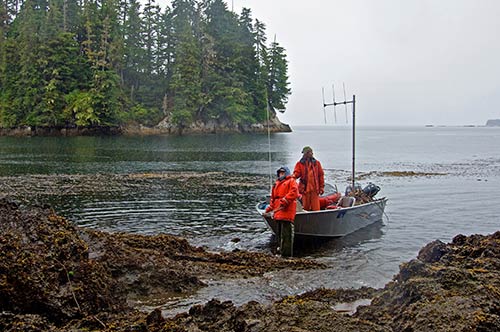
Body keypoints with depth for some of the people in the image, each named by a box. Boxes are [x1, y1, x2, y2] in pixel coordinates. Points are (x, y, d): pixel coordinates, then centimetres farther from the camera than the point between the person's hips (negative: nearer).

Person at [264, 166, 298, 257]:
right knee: (280, 233, 14)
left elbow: (293, 193, -15)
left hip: (287, 211, -9)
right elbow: (273, 198, 31)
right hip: (278, 211, 9)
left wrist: (284, 201, -21)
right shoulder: (277, 183, 26)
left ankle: (287, 253, -9)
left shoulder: (291, 181, 2)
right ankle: (282, 251, 24)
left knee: (286, 233, -10)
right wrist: (269, 209, 27)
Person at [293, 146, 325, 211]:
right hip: (305, 189, -1)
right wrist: (294, 176, -28)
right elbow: (296, 174, -4)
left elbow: (321, 175, 12)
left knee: (316, 208, -2)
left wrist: (321, 187, 8)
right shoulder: (300, 164, 6)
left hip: (315, 189, 1)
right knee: (306, 207, 3)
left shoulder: (316, 163, 10)